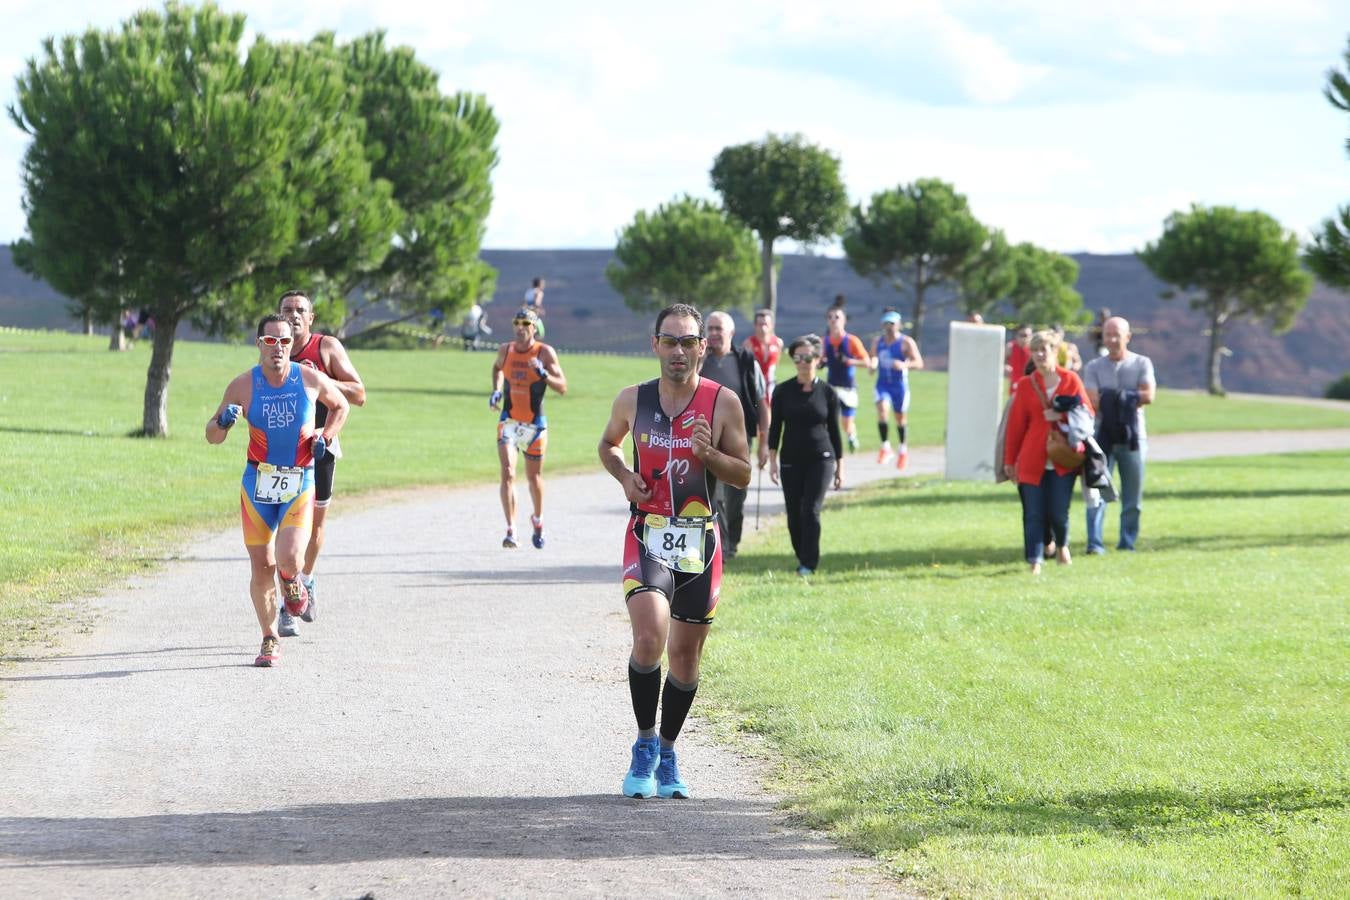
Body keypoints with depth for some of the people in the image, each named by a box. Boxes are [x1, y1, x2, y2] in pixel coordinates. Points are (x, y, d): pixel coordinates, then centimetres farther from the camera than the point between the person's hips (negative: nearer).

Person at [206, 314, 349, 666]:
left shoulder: (311, 379, -4)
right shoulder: (243, 386, -5)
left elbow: (340, 405, 17)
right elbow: (212, 436, 2)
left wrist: (326, 438, 1)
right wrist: (223, 422, -21)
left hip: (300, 484, -1)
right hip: (258, 482, 1)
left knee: (289, 558, -19)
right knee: (262, 565, 1)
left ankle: (292, 584, 19)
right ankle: (270, 640, 19)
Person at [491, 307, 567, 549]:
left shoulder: (545, 352, -8)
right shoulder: (505, 350, 2)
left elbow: (562, 387, -10)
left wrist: (543, 374, -28)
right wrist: (496, 390, 9)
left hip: (535, 424, -1)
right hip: (509, 421, 1)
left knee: (534, 476, 12)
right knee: (507, 473, -15)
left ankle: (538, 522, 39)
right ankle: (510, 531, -18)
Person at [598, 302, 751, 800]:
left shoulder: (723, 403, -2)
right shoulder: (633, 400, 2)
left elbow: (743, 475, 2)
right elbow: (608, 445, 21)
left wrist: (708, 454, -17)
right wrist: (625, 477, 0)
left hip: (700, 540, 1)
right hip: (648, 536, -1)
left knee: (685, 656, 8)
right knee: (648, 641, -21)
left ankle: (667, 752, 26)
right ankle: (644, 745, -4)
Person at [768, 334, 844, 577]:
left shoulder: (828, 393, 1)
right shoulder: (783, 391, 2)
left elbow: (834, 430, 6)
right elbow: (775, 427, 6)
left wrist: (839, 466, 7)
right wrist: (772, 460, -1)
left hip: (821, 458, -2)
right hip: (791, 460, 2)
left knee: (811, 510, -13)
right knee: (794, 514, 4)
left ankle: (809, 563, -8)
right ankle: (801, 556, 21)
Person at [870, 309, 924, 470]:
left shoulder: (906, 342, -7)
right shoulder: (877, 342, 6)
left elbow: (919, 363, -12)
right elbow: (874, 358, 22)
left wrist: (904, 365, -31)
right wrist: (872, 365, -2)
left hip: (900, 384, -2)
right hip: (883, 383, 2)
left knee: (900, 418, 10)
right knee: (881, 408, -23)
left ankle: (903, 450, 30)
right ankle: (885, 447, -19)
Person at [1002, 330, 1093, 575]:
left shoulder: (1071, 380, 4)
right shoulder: (1025, 385, 6)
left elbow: (1088, 413, 5)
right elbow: (1016, 424, 6)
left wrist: (1063, 415, -13)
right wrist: (1010, 461, 7)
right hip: (1032, 461, 1)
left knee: (1058, 513, -2)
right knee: (1033, 515, -5)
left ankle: (1062, 546, 28)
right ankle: (1035, 562, -1)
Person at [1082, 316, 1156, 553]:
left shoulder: (1141, 364, 6)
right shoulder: (1094, 367, 6)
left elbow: (1148, 396, -8)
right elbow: (1093, 402, -6)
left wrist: (1112, 397, -11)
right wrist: (1130, 399, -13)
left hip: (1133, 437, 1)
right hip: (1103, 436, -1)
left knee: (1132, 496, 5)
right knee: (1097, 491, -9)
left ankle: (1127, 543, 14)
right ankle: (1094, 543, -11)